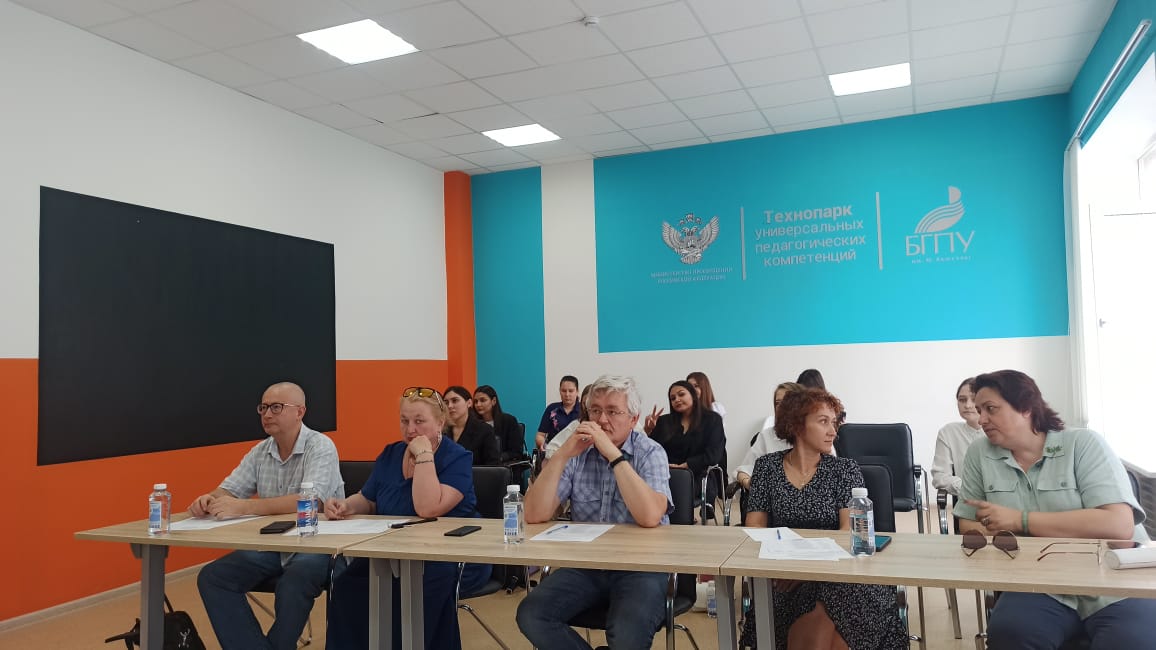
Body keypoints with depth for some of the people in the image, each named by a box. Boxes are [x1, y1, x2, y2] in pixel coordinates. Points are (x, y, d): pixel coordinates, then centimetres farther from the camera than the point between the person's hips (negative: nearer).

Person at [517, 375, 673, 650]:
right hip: (585, 564, 4)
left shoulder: (650, 453, -5)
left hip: (639, 567, -3)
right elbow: (535, 515, -7)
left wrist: (614, 454, -23)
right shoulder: (577, 452, 3)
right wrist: (562, 455, -16)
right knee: (531, 616, -18)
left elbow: (650, 517, -24)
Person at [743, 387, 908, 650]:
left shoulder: (845, 469, 3)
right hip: (784, 576, 0)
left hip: (835, 571, 0)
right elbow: (755, 525, 2)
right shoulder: (767, 466, 5)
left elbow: (850, 530, -8)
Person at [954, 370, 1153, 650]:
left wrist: (1020, 520, -16)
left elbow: (1119, 524, -17)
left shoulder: (1084, 444, -4)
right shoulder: (979, 454, 4)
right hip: (1040, 588, 2)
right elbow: (969, 525, 8)